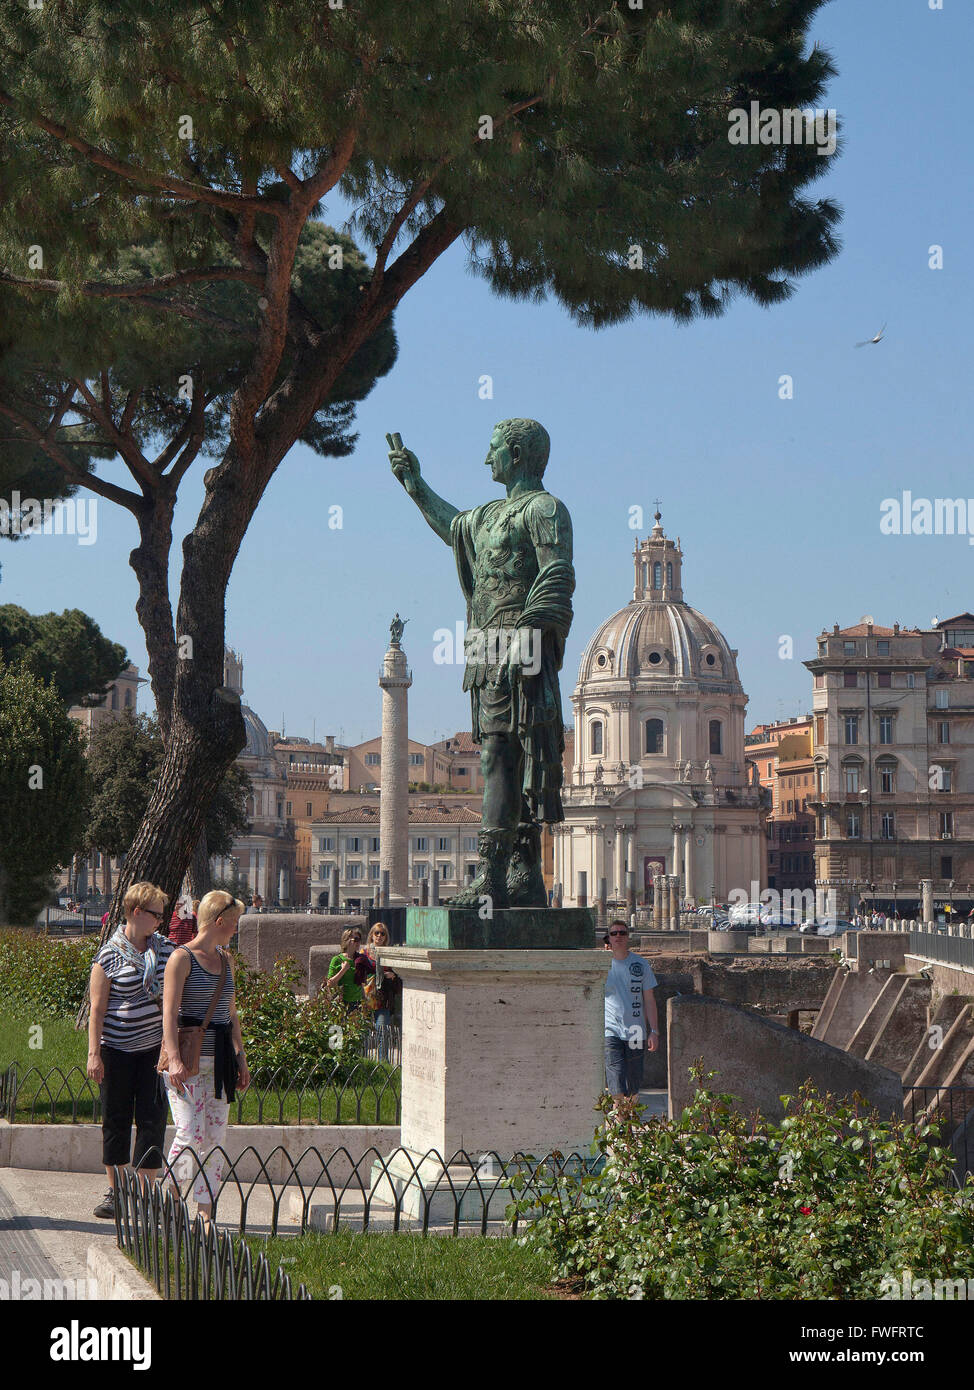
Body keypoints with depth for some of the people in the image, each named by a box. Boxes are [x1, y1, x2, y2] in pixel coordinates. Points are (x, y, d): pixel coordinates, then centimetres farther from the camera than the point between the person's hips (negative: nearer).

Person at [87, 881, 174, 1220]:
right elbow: (97, 1009, -6)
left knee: (153, 1116, -2)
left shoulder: (164, 947, 7)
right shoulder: (110, 955, -6)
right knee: (116, 1118, 6)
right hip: (117, 1047, -3)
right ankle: (114, 1190, 18)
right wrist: (94, 1054, -11)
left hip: (154, 1046, 3)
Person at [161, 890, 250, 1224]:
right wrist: (174, 1059, -21)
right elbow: (169, 1012, -12)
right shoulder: (182, 958, -6)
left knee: (215, 1137, 3)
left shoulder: (224, 959, 16)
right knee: (190, 1133, -13)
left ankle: (205, 1215, 7)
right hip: (189, 1060, -7)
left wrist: (240, 1057, 18)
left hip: (219, 1060, 7)